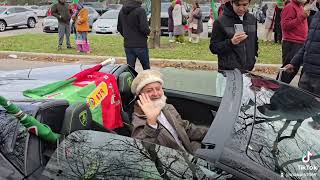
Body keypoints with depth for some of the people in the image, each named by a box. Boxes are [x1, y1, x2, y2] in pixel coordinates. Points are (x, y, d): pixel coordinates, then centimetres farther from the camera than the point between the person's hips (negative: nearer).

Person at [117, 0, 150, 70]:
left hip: (127, 46, 6)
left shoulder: (122, 11, 6)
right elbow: (144, 28, -21)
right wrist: (148, 32, 0)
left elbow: (119, 28, 14)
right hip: (140, 45, -5)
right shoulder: (140, 11, -16)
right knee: (146, 68, 11)